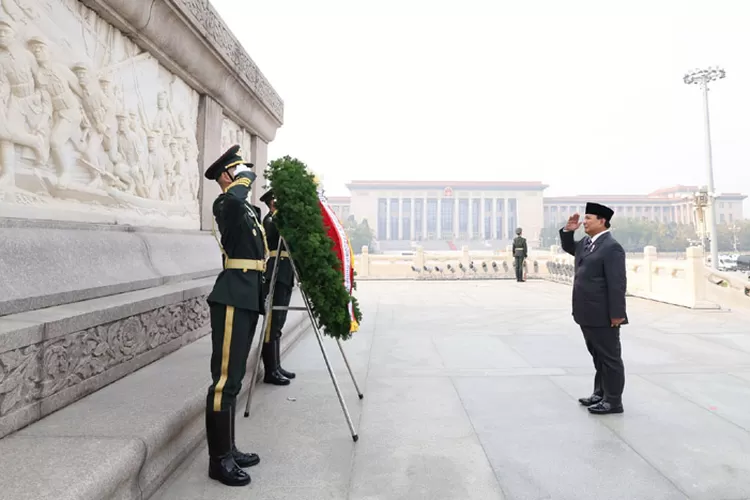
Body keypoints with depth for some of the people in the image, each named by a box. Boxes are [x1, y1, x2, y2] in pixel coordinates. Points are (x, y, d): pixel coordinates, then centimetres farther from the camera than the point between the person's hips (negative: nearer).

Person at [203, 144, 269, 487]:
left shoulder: (248, 210, 20)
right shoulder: (225, 204, -7)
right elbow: (234, 198, -29)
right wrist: (247, 178, -11)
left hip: (248, 298, 9)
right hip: (232, 298, -9)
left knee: (233, 378, 14)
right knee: (225, 379, -4)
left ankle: (228, 450, 25)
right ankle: (219, 460, 7)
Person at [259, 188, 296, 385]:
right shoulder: (270, 219, -5)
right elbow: (278, 231, -25)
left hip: (284, 276, 9)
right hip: (275, 276, -9)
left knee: (278, 323, 11)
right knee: (272, 323, -7)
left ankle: (276, 366, 18)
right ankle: (270, 371, -3)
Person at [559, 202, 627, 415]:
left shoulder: (611, 247, -16)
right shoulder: (586, 242, 11)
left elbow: (617, 283, -19)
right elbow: (568, 247, 31)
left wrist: (616, 314, -21)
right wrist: (568, 230, 11)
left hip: (603, 316, -9)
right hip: (588, 314, 9)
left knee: (610, 358, 4)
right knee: (598, 356, 19)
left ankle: (613, 401, 14)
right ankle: (600, 393, 32)